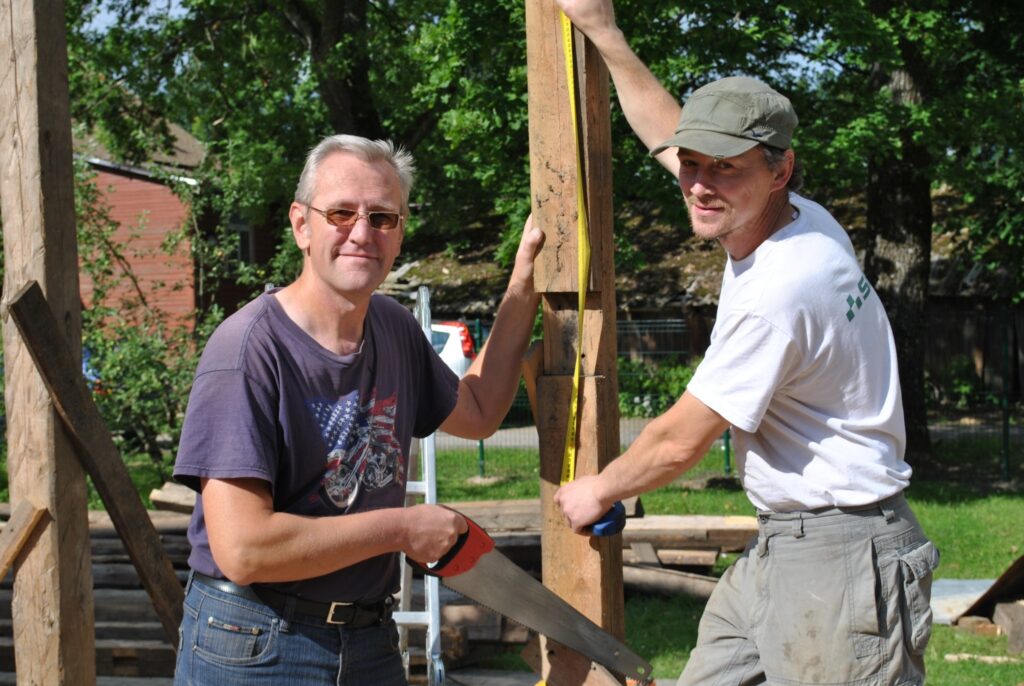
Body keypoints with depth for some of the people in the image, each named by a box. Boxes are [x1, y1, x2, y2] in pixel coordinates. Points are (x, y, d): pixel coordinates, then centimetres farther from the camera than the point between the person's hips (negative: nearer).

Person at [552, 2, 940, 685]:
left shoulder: (780, 288, -23)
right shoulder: (795, 218, 5)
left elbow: (679, 442, -13)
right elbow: (671, 135, 23)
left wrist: (598, 491, 5)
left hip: (840, 558, -10)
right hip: (776, 548, 11)